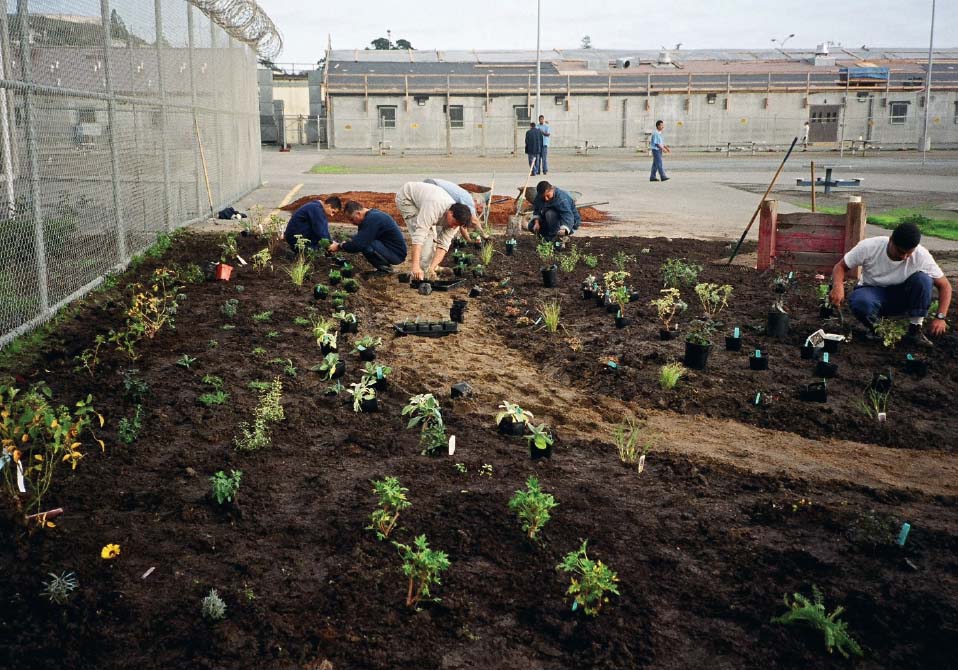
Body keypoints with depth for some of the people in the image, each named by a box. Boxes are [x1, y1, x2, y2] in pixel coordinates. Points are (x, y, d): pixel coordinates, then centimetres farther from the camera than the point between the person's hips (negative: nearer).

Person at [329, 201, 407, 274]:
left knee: (365, 245, -26)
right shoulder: (371, 215, 8)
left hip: (397, 254, -10)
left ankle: (385, 268, -6)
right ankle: (385, 264, 12)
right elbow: (358, 238, 18)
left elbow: (358, 244, -26)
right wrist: (344, 243, 1)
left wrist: (339, 246, -11)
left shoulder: (372, 219, -23)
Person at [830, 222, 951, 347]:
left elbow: (944, 285, -12)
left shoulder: (922, 256, -21)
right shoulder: (869, 247, -24)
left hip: (902, 298, 2)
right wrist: (837, 286, -37)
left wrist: (940, 317, -26)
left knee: (923, 279, -28)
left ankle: (915, 330, -13)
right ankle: (874, 327, -3)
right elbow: (840, 266, -14)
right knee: (860, 302, -37)